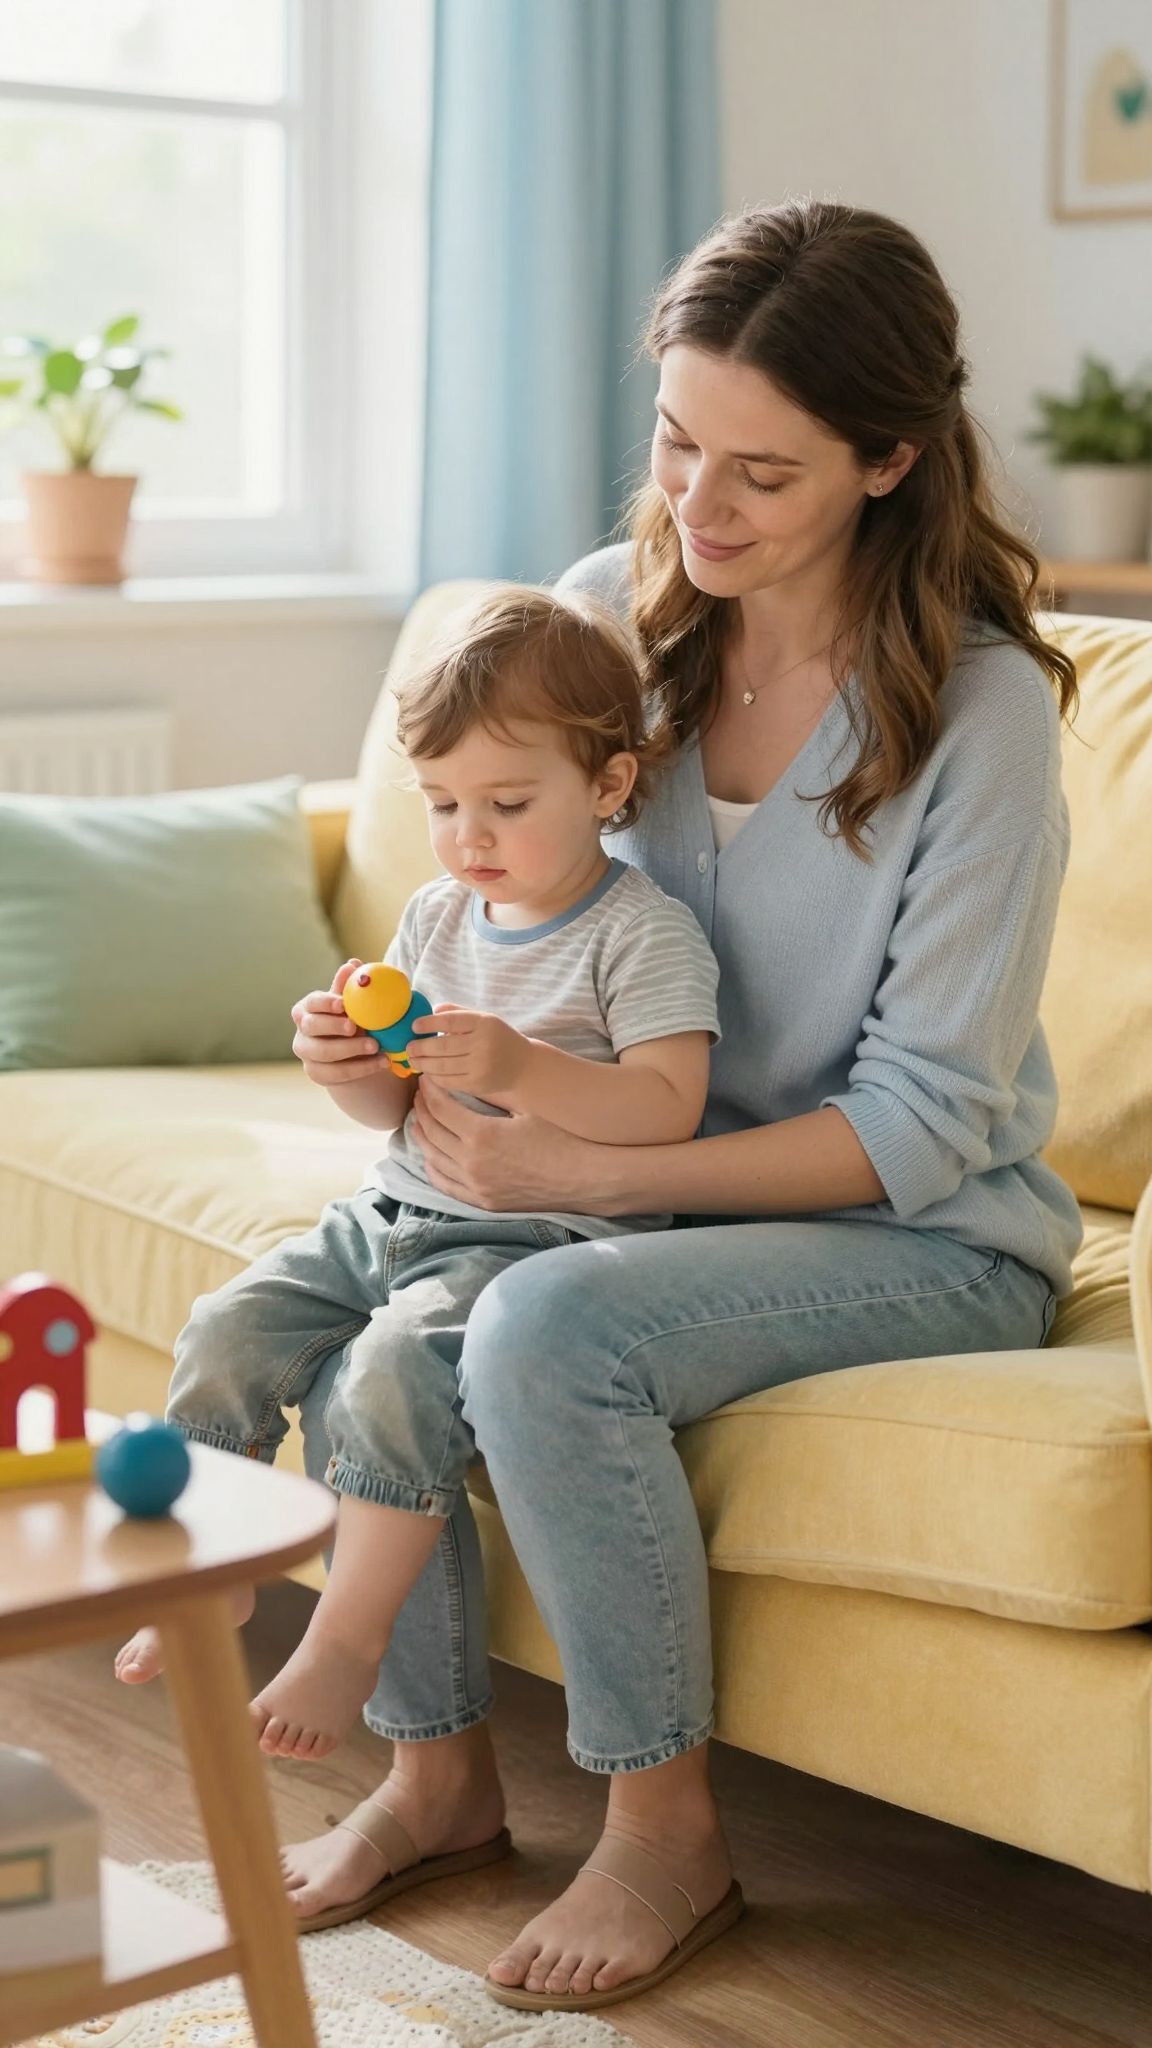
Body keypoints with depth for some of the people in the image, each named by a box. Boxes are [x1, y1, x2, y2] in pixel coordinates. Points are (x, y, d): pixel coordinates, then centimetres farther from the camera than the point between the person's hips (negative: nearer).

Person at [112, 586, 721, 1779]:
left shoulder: (645, 934, -10)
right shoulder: (437, 917, 11)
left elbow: (666, 1109, -21)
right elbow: (398, 1111, 16)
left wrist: (521, 1070, -33)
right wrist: (351, 1067, -7)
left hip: (540, 1236, -8)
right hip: (397, 1212, 8)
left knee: (395, 1366, -30)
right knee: (228, 1331, -4)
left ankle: (348, 1636, -17)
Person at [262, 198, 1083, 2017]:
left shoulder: (982, 707, -19)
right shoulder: (611, 611, -3)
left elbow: (921, 1125, -19)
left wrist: (581, 1175, -28)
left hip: (929, 1236, -5)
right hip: (663, 1182, 6)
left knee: (547, 1331, -30)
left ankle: (666, 1822, -8)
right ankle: (439, 1760, 3)